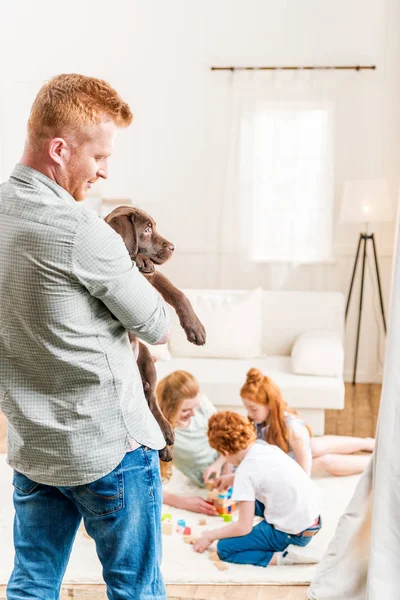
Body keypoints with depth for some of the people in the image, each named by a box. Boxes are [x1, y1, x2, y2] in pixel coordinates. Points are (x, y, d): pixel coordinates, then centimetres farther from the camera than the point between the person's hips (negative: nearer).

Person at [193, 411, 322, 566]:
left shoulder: (245, 472, -17)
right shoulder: (268, 447, 3)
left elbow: (244, 527, -15)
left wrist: (210, 536, -1)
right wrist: (232, 478, 35)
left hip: (292, 534, -8)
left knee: (224, 548, -3)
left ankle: (281, 558, -13)